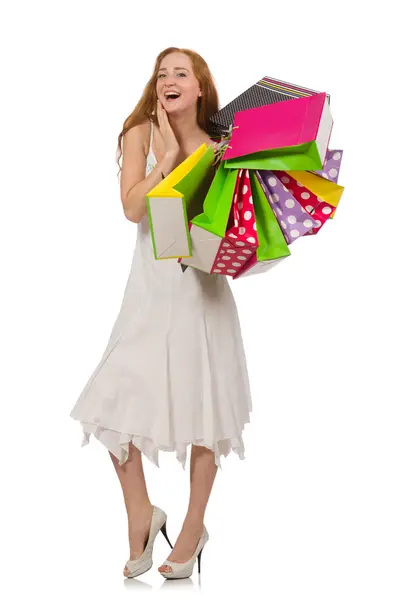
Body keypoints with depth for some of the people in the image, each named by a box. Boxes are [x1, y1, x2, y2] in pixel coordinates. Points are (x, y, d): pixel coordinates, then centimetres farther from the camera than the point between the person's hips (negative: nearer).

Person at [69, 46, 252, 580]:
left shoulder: (221, 149, 3)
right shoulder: (141, 135, 0)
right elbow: (132, 207, -14)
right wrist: (169, 154, -12)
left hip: (203, 286, 0)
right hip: (151, 286, 0)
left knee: (204, 407, 6)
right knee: (116, 405, -5)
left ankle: (194, 526, 26)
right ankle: (141, 516, 19)